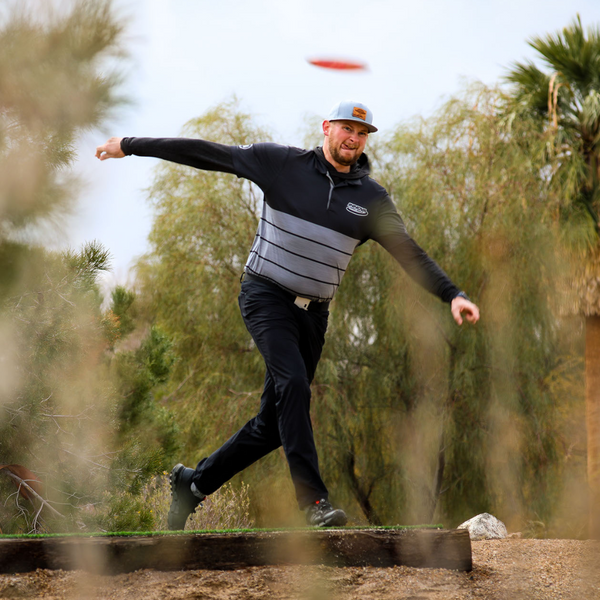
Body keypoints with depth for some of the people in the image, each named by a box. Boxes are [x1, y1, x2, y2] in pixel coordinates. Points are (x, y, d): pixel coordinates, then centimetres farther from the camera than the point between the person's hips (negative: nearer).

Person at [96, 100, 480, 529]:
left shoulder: (371, 199, 4)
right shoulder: (282, 163, -3)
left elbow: (410, 254, 2)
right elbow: (205, 154, 0)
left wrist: (453, 295, -12)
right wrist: (132, 146, 2)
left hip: (313, 315, 4)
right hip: (266, 297, -4)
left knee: (274, 425, 5)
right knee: (293, 385, -27)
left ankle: (195, 482, 24)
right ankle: (313, 498, -29)